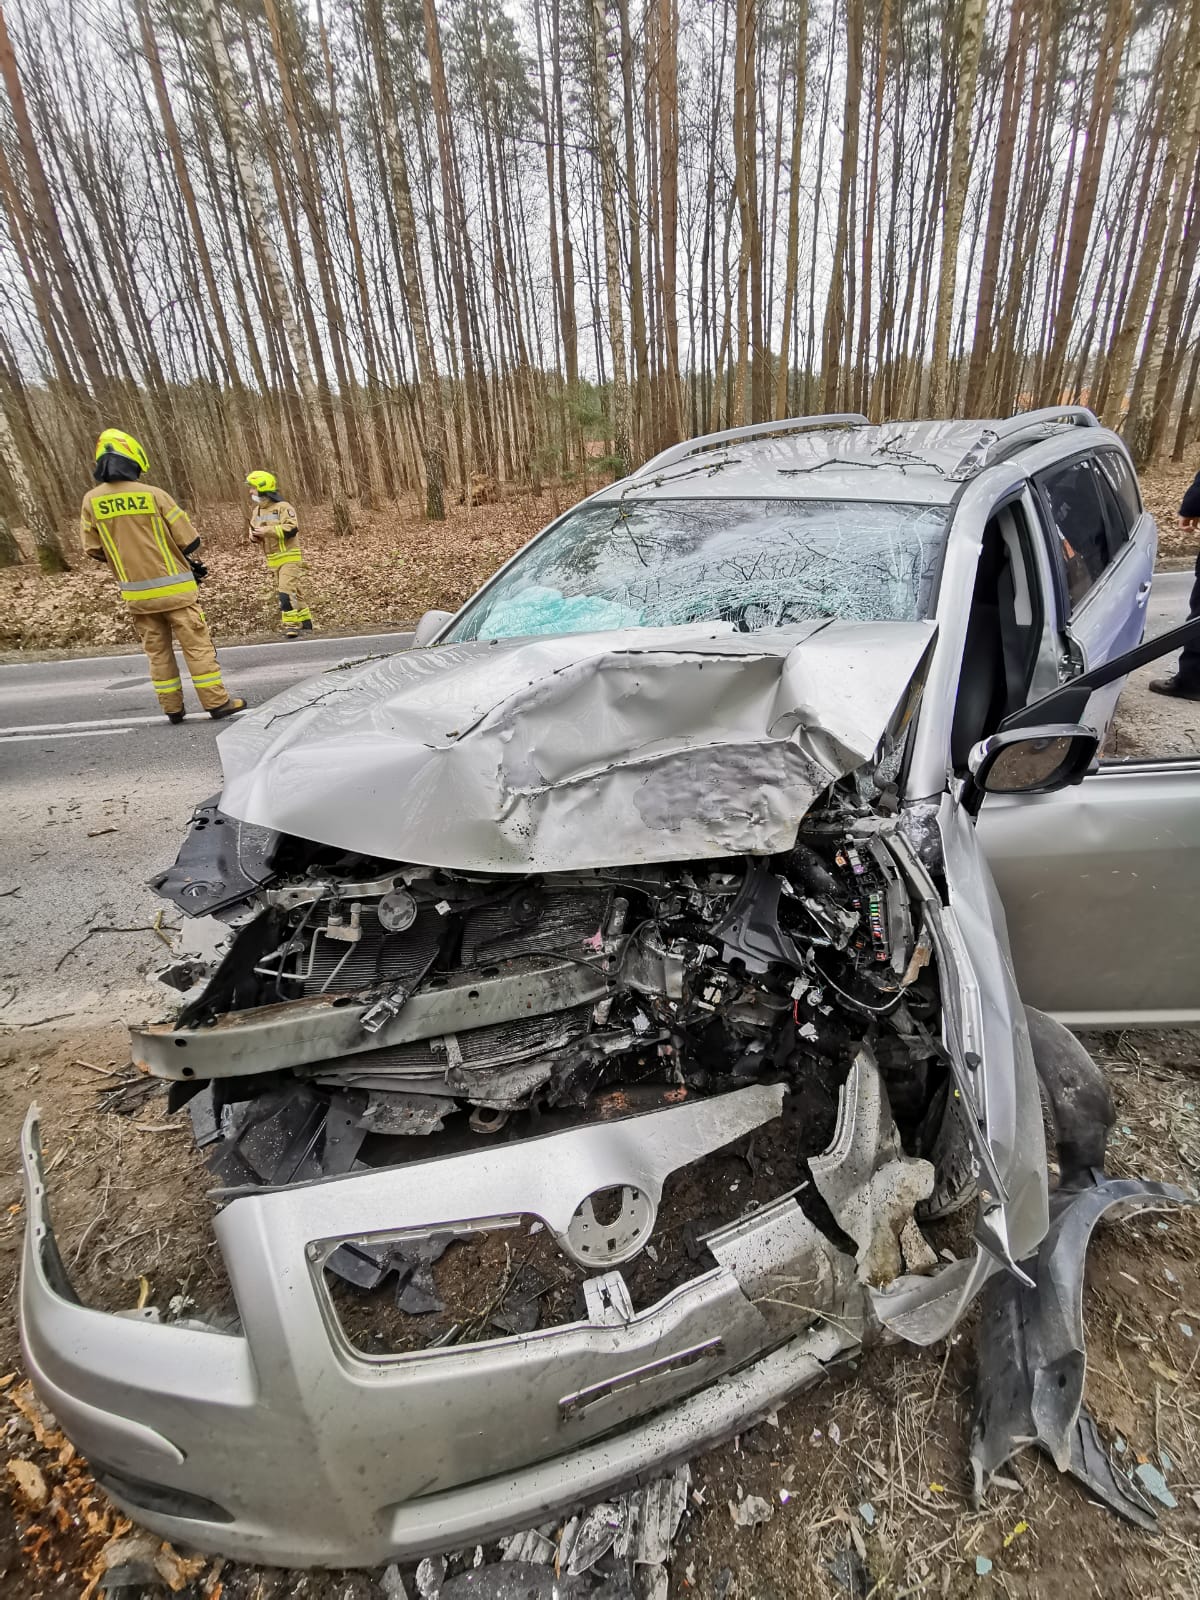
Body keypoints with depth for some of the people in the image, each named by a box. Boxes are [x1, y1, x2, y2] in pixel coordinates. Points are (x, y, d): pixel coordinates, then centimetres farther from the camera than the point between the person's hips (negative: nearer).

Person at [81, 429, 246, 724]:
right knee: (197, 646, 2)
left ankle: (172, 708, 16)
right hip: (173, 587, -4)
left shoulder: (91, 500, 1)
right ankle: (217, 702, 2)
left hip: (137, 593, 4)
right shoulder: (153, 494, -10)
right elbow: (190, 541, -7)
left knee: (158, 651, 12)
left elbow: (94, 550, 8)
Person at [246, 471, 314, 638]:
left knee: (286, 591, -16)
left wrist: (267, 530, -23)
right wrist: (255, 535, -5)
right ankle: (305, 624, 20)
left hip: (289, 557, -8)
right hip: (273, 560, 8)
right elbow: (253, 530, 19)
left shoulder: (283, 507, -12)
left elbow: (292, 529, -22)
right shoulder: (257, 510, 12)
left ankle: (292, 626, -12)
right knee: (294, 591, 12)